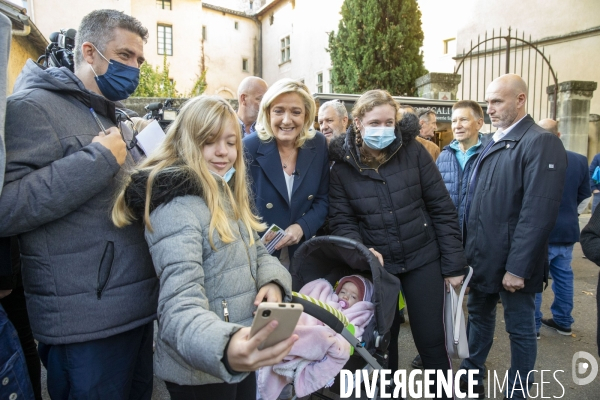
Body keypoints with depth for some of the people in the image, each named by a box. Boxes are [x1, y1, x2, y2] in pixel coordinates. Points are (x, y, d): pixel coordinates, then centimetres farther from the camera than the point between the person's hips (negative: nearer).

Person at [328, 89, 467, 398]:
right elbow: (340, 220, -4)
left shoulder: (413, 152, -7)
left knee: (431, 341, 6)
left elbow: (442, 209, -5)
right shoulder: (342, 166, -6)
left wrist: (454, 263, -5)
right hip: (377, 266, 1)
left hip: (423, 260, -1)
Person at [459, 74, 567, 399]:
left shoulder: (541, 143, -13)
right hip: (480, 255, 8)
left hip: (511, 262, -8)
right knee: (478, 315, 21)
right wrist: (467, 246, 12)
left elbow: (539, 212, -21)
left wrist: (518, 267, -22)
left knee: (520, 329, 9)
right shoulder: (491, 143, 13)